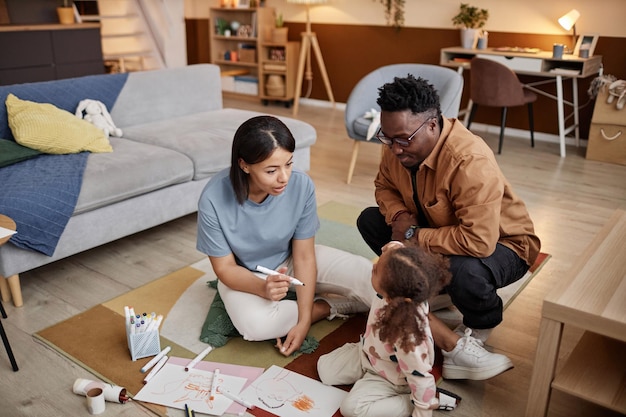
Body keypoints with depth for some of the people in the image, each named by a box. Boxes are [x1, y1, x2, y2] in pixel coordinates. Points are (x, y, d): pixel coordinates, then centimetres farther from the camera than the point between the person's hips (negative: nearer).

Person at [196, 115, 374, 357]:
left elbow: (304, 257, -16)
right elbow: (225, 267, -17)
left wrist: (304, 320, -23)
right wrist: (263, 288, -37)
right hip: (244, 276, 1)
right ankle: (330, 306, -9)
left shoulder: (301, 185, -25)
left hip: (290, 261, 0)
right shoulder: (214, 199, -28)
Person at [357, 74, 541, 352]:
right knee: (369, 220, -4)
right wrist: (398, 216, -18)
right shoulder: (397, 145, -14)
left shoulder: (471, 162, -36)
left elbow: (479, 242, -42)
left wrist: (414, 236, -31)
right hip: (439, 228, 7)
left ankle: (481, 323, -1)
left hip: (499, 243, -6)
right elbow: (384, 186, 5)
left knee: (463, 271, -40)